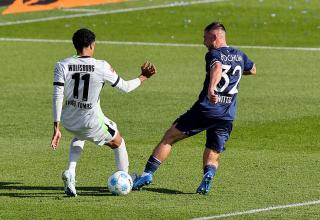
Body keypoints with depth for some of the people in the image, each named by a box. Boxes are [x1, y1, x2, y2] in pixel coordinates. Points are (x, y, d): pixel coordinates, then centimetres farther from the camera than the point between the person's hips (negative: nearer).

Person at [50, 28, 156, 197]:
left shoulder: (62, 66, -6)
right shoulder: (101, 67, -12)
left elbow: (57, 97, -10)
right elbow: (125, 87, 1)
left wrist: (56, 128, -7)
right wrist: (142, 77, 20)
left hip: (68, 121, 3)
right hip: (91, 123, -3)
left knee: (79, 137, 40)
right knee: (118, 143, 27)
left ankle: (70, 172, 17)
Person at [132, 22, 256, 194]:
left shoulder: (214, 54, -4)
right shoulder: (239, 55, 16)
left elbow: (217, 67, -28)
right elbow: (253, 70, 37)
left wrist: (211, 88, -46)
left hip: (205, 109, -5)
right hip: (227, 117, 5)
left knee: (169, 137, 8)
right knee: (212, 157, 10)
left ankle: (148, 174, 4)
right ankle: (209, 174, -24)